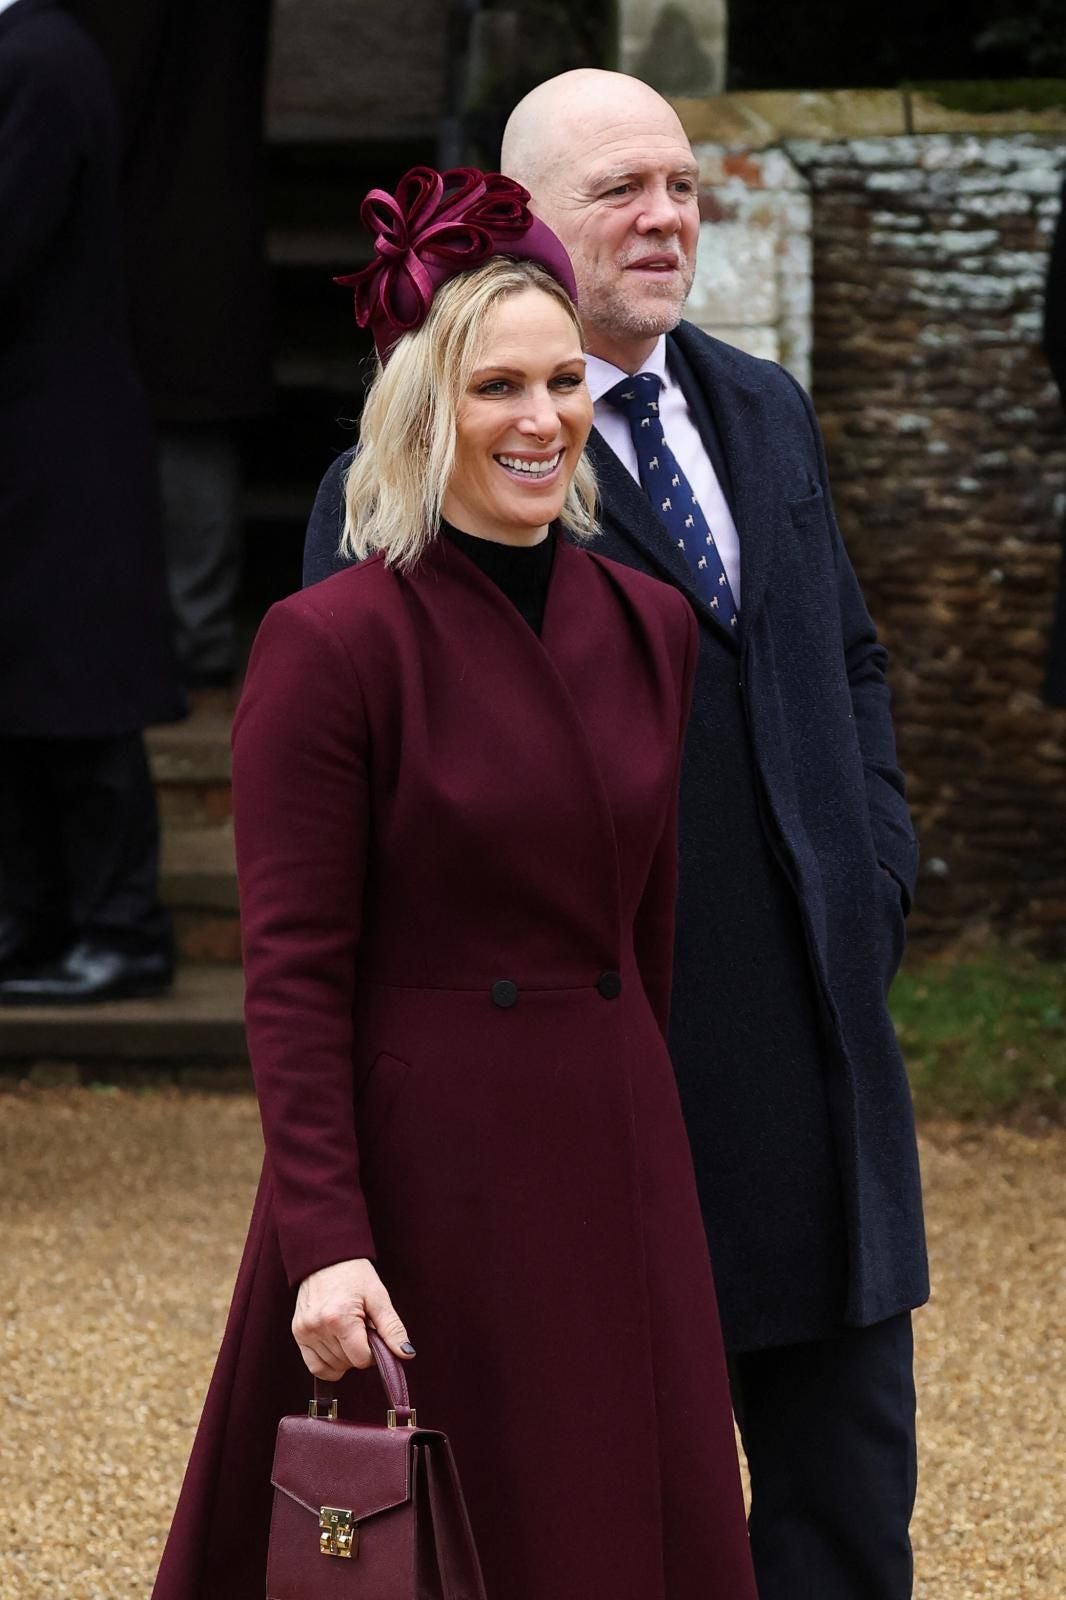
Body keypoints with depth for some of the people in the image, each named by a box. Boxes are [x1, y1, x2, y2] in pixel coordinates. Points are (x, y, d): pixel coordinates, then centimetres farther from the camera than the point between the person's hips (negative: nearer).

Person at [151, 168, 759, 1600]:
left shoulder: (648, 627, 7)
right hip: (420, 1157, -6)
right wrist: (323, 1237, -19)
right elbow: (293, 971, -13)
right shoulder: (333, 645, -11)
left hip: (618, 1160, 6)